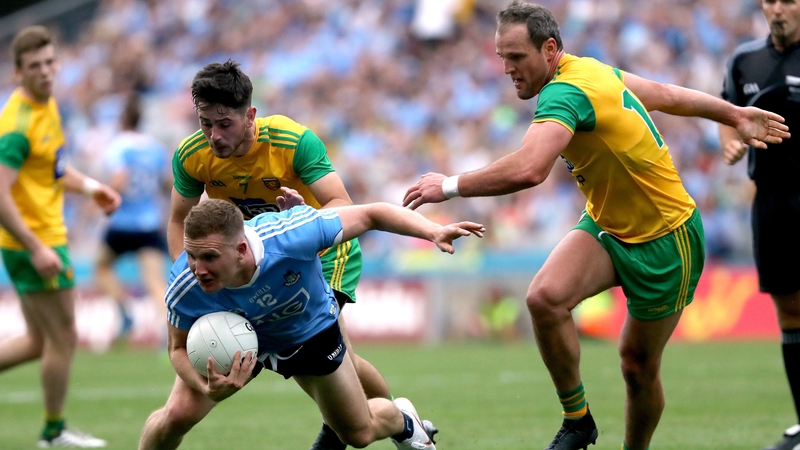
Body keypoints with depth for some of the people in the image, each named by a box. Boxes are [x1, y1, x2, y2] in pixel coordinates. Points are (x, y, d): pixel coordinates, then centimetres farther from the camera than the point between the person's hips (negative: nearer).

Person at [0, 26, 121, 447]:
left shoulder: (47, 104, 8)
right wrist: (36, 250, -29)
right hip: (34, 242, -9)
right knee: (63, 339, 2)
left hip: (47, 236, 9)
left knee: (39, 342, 16)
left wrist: (89, 185, 11)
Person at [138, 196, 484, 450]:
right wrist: (209, 390, -40)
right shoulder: (184, 287, -39)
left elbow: (370, 215, -30)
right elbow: (179, 348, -19)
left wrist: (434, 232, -42)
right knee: (177, 415, -20)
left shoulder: (290, 235, -45)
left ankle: (402, 419, 52)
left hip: (309, 332, 0)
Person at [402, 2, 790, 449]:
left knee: (639, 364, 4)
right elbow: (666, 94, 11)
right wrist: (734, 114, 23)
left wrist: (451, 186, -33)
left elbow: (528, 169, -44)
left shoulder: (566, 91, -28)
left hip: (664, 240, -8)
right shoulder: (590, 70, -1)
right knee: (546, 297, -19)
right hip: (605, 226, 8)